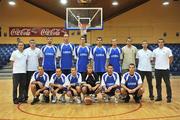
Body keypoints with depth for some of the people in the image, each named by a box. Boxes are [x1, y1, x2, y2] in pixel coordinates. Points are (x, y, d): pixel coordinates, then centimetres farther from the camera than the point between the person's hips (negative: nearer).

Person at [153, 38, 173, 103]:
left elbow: (171, 58, 1)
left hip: (165, 69, -4)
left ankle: (169, 97, 8)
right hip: (157, 69, 4)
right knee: (158, 84, 9)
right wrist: (156, 64, 8)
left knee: (167, 84, 0)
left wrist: (168, 64, 0)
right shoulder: (155, 50, 6)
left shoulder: (167, 50, -4)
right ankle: (159, 97, 19)